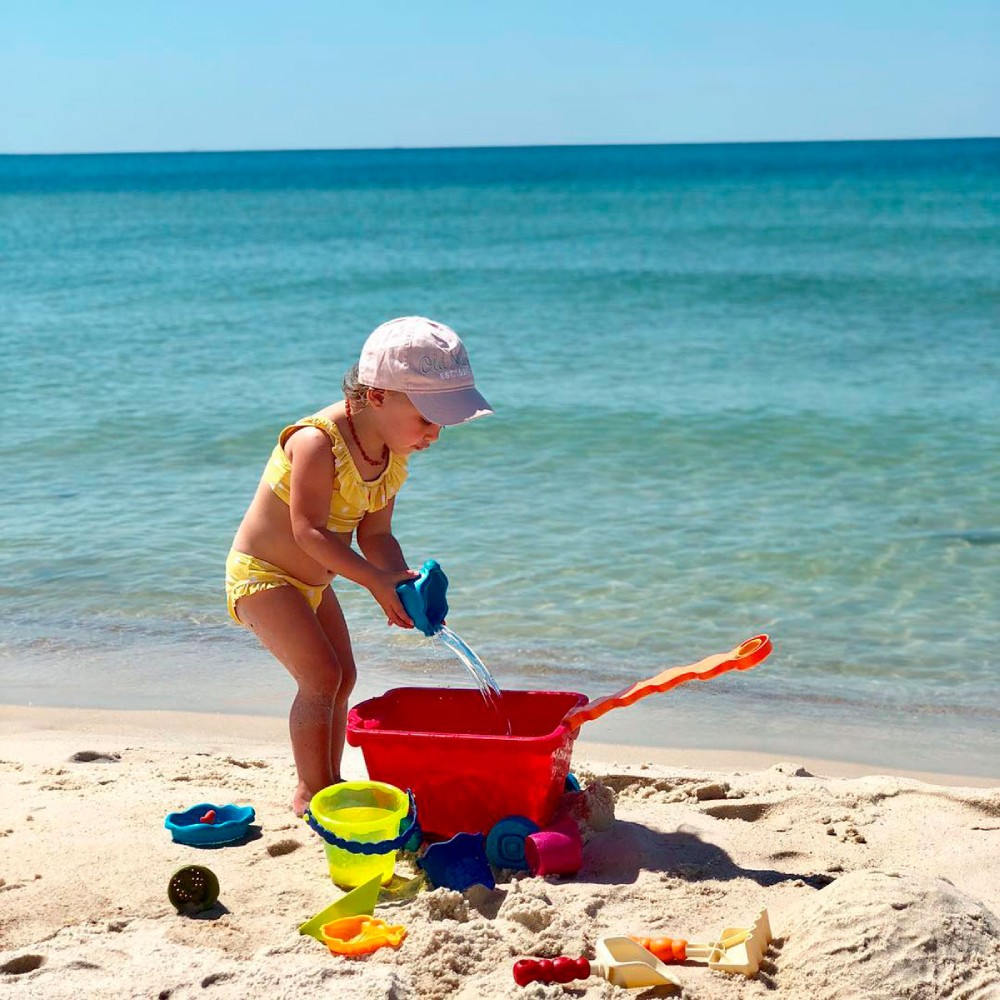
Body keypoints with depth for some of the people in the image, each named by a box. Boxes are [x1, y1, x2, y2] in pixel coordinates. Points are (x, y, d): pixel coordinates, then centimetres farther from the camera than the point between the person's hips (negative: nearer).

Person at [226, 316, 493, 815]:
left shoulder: (393, 455, -4)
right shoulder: (318, 442, -30)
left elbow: (375, 534, -3)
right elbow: (309, 531, -33)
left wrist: (405, 582, -21)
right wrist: (375, 580, -38)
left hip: (313, 580, 9)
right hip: (262, 573, -9)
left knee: (342, 675, 12)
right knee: (321, 675, -16)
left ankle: (327, 783, 25)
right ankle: (313, 791, -3)